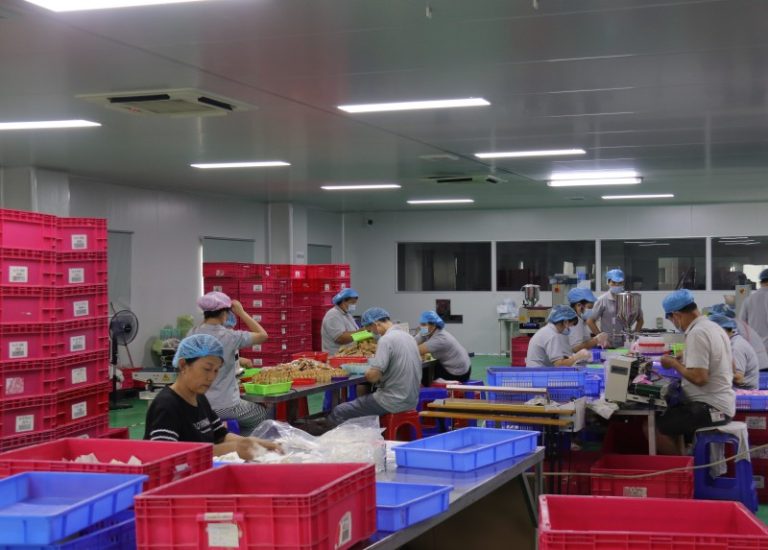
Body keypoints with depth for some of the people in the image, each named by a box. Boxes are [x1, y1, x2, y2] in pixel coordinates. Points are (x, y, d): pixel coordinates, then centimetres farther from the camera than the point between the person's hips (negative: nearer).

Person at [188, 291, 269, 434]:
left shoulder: (193, 335, -2)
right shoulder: (229, 337, -16)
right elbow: (263, 335, -3)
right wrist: (241, 312, 2)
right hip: (224, 406, -6)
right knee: (263, 415, 22)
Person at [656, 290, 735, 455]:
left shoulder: (697, 333, -20)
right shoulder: (715, 327, 10)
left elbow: (699, 378, -26)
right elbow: (731, 368, 22)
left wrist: (675, 364, -10)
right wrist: (684, 362, 20)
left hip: (710, 407, -10)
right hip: (722, 402, 10)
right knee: (668, 417, 24)